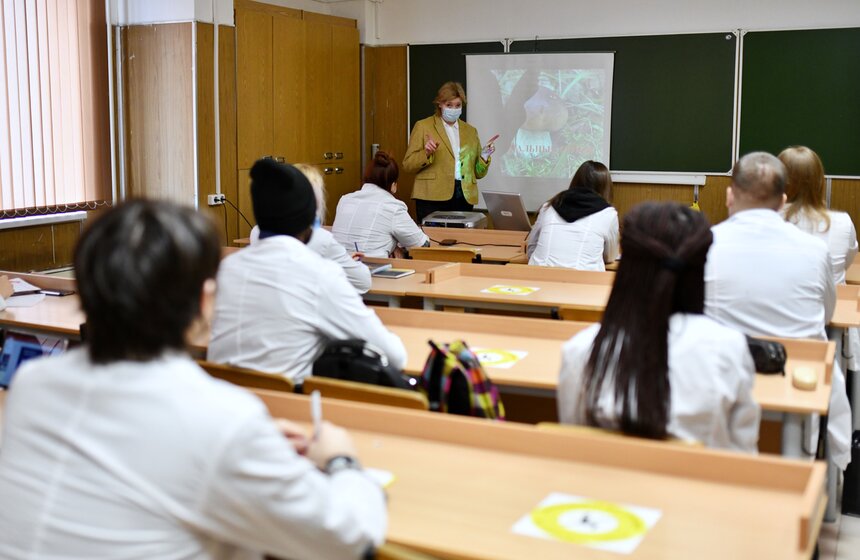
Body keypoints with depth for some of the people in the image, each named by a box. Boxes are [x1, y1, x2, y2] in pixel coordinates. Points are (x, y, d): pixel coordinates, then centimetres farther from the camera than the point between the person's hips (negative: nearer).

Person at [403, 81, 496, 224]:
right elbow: (408, 165, 2)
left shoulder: (470, 131, 18)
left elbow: (478, 173, 19)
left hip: (465, 198, 3)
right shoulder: (423, 126, 7)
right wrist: (426, 154, -15)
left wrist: (484, 157, 1)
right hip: (433, 197, -3)